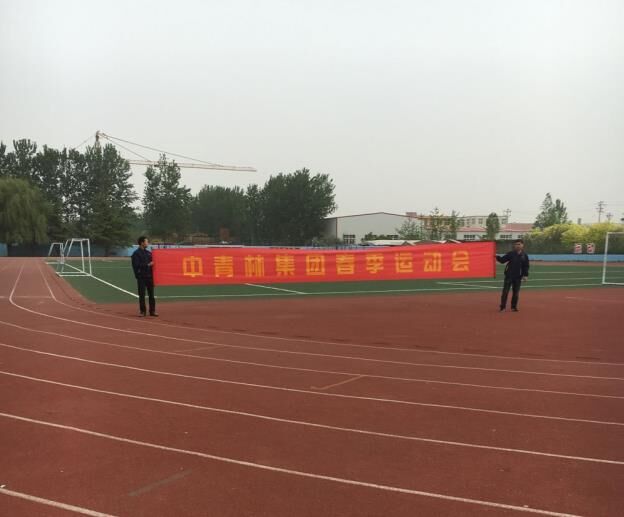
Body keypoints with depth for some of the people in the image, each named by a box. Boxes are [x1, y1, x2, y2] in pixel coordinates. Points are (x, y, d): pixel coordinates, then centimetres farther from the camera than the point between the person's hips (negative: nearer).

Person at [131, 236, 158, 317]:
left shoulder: (149, 252, 14)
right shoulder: (136, 253, -5)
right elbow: (136, 265, -14)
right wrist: (148, 265, -17)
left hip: (149, 276, 5)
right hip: (141, 277, -5)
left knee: (151, 294, 5)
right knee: (142, 295, 0)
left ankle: (152, 311, 11)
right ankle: (143, 311, 8)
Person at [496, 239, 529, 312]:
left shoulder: (525, 256, 3)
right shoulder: (510, 254, 0)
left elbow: (526, 266, 5)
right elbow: (502, 260, -2)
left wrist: (525, 275, -3)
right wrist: (497, 257, -20)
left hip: (518, 277, 1)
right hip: (509, 275, -1)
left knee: (516, 292, 7)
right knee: (505, 291, -3)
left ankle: (514, 307, 19)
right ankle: (503, 307, 2)